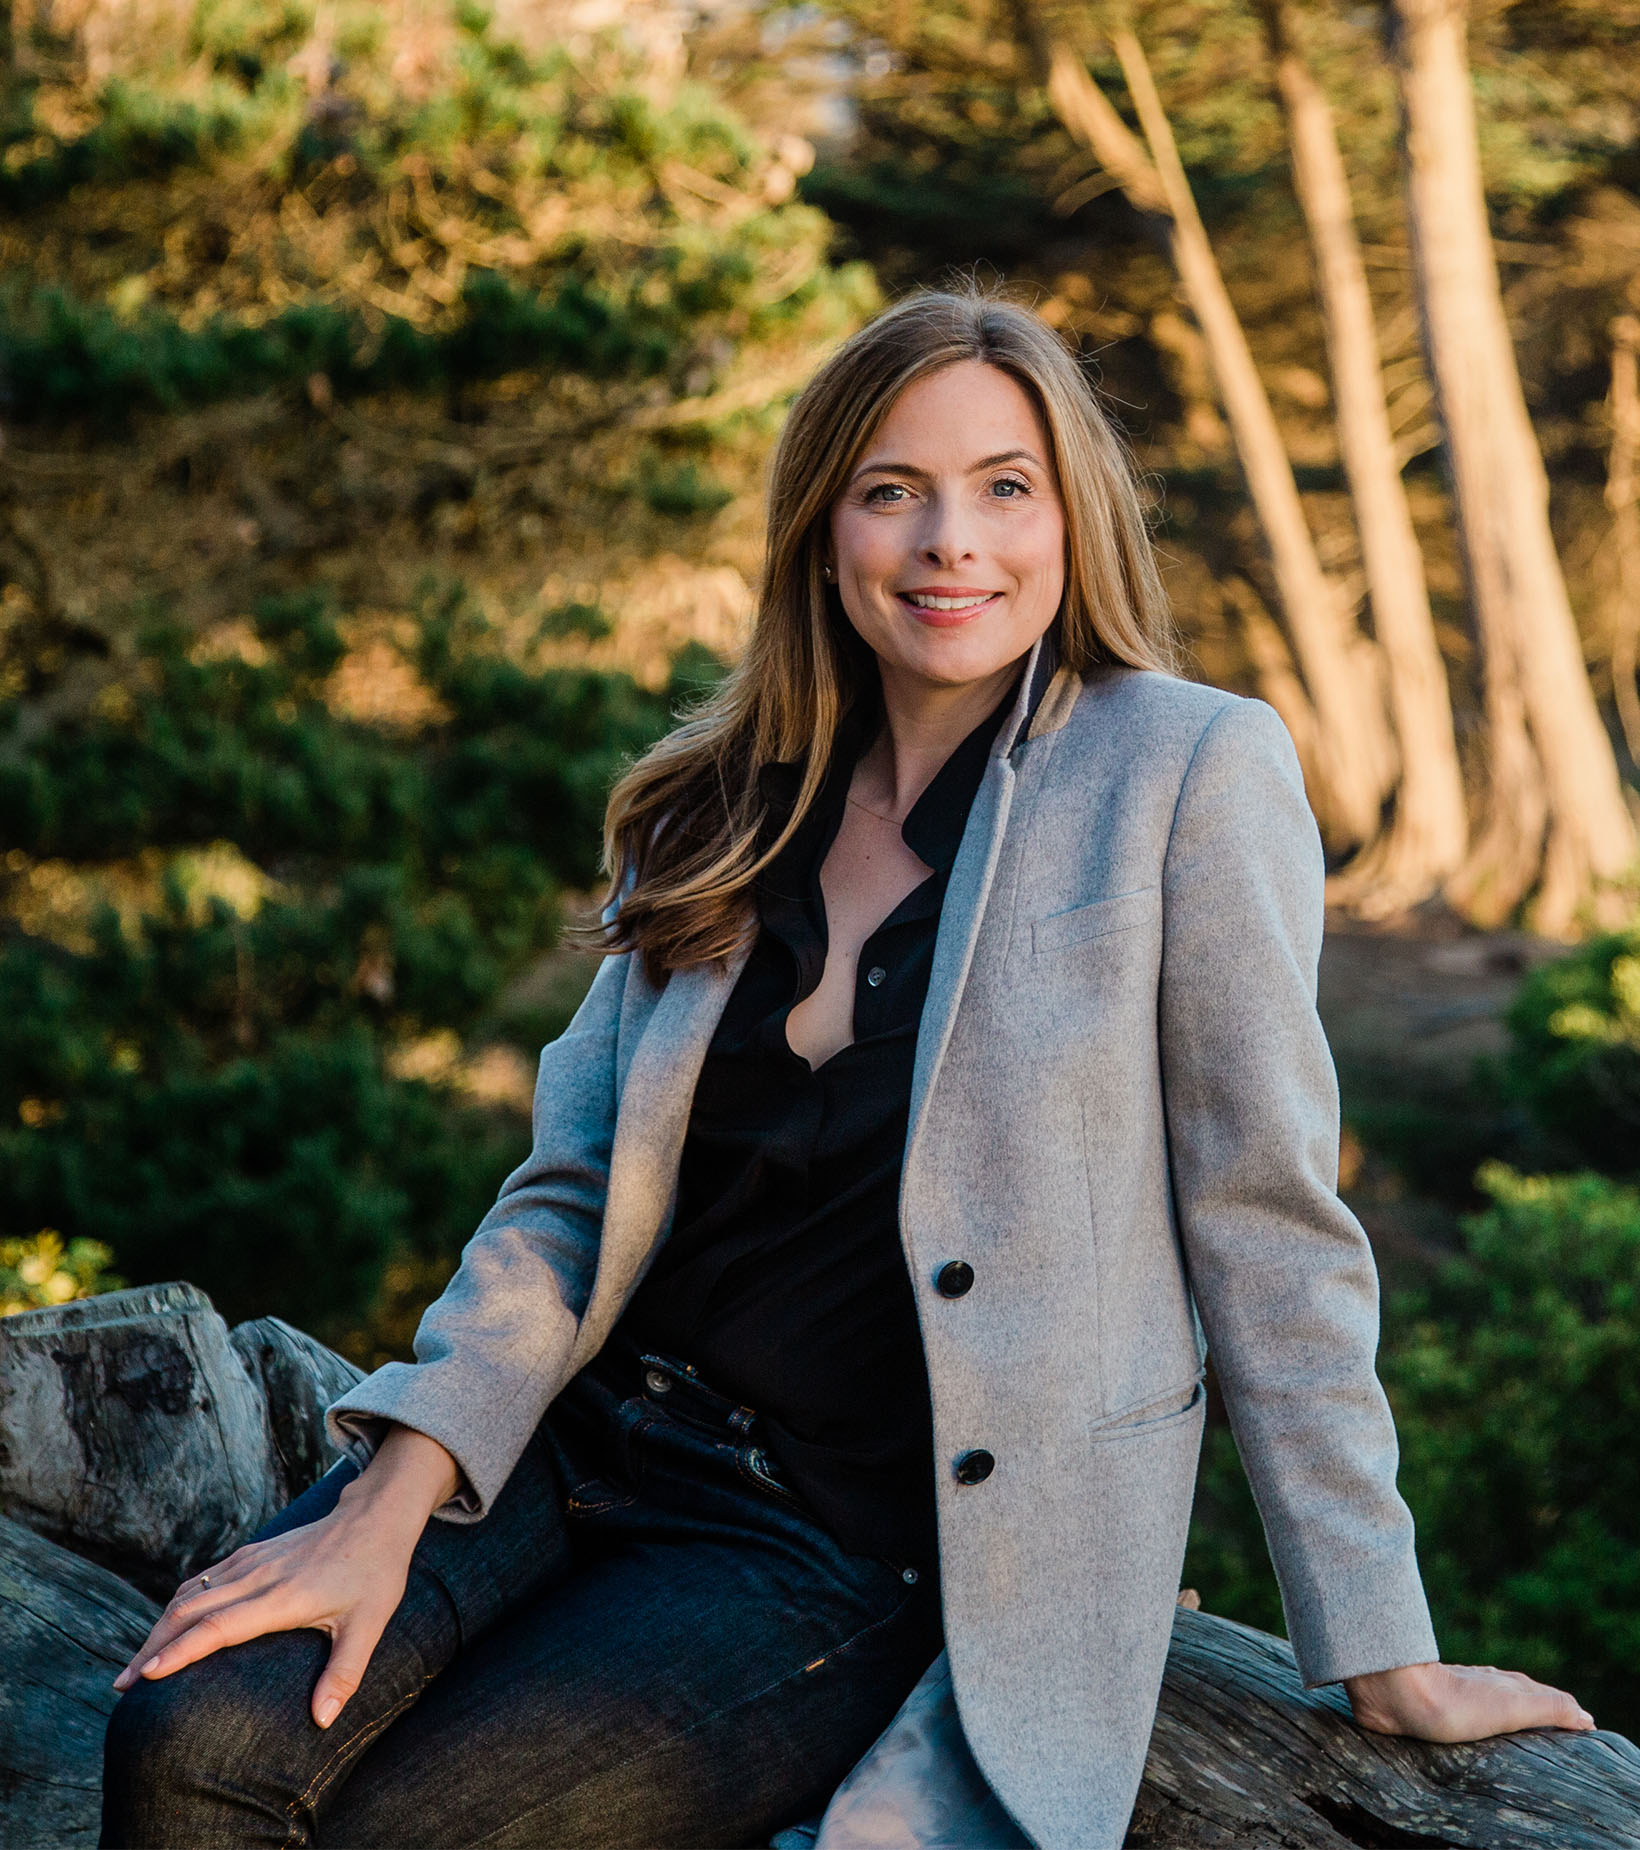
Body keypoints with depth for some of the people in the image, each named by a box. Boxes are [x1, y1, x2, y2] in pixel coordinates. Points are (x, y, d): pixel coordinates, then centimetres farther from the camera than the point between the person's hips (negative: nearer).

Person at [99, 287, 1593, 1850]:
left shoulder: (1190, 773, -6)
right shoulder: (721, 811, 9)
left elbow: (1267, 1224, -5)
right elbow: (569, 1192, 5)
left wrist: (1381, 1655, -3)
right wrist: (387, 1506, -10)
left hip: (847, 1554, -4)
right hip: (590, 1433, 4)